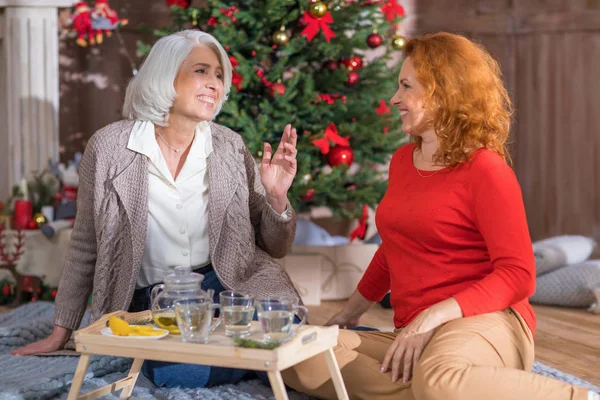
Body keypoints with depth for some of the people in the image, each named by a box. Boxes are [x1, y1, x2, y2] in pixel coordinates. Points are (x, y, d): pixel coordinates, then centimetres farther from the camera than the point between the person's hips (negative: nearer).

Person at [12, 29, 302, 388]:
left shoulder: (231, 147, 1)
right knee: (180, 372, -32)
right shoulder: (109, 146, -5)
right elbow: (86, 248, 6)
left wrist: (277, 197, -13)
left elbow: (274, 247, 8)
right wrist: (61, 334, 9)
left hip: (225, 285, 2)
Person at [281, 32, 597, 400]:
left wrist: (433, 316, -22)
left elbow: (518, 275, -13)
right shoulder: (402, 161, 15)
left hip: (484, 323, -6)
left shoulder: (486, 170, -7)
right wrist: (352, 311, 31)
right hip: (415, 338, 7)